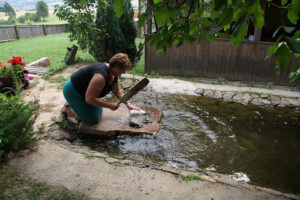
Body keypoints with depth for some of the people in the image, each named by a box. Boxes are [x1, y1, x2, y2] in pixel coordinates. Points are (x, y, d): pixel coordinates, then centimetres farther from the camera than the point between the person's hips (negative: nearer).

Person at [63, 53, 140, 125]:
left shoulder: (114, 75, -6)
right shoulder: (101, 75, -36)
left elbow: (118, 91, 10)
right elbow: (90, 98, -34)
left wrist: (128, 104, 3)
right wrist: (109, 105, -28)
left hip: (84, 90, 9)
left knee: (98, 112, 15)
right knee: (93, 120, -7)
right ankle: (68, 106, 9)